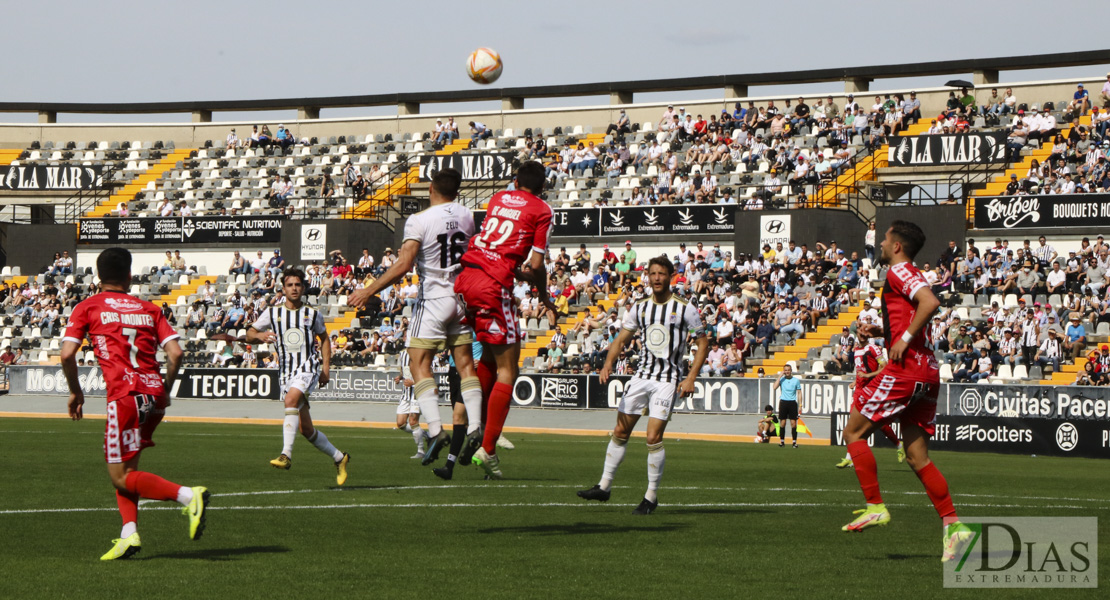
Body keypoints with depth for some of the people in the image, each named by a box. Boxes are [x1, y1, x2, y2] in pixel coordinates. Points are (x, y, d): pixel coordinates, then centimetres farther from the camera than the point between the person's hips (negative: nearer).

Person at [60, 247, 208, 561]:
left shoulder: (87, 308, 8)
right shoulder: (148, 309, 17)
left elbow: (67, 354, -2)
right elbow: (175, 352, 6)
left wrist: (75, 391, 12)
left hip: (125, 394, -5)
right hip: (154, 393, 5)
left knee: (121, 476, 0)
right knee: (124, 466, 20)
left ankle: (188, 495, -19)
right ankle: (129, 534, 5)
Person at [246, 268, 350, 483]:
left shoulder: (312, 314, 9)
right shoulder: (272, 313, 8)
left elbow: (324, 338, 23)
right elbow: (249, 335, 9)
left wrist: (326, 367, 12)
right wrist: (260, 336, -15)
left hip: (308, 367, -3)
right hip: (286, 372, 3)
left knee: (291, 399, -34)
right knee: (305, 429, 3)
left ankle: (286, 454, -40)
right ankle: (339, 457, 23)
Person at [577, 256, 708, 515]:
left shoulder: (685, 309, -4)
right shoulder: (639, 308, 9)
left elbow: (703, 344, 0)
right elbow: (621, 340, 12)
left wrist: (690, 378, -10)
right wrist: (608, 364, -7)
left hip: (669, 381, -5)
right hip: (642, 375, 5)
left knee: (653, 437, -14)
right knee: (620, 431, 5)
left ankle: (651, 496, -2)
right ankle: (604, 486, 16)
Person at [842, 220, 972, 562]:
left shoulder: (899, 271, -6)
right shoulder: (909, 276, 24)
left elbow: (930, 303, -24)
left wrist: (904, 339, -19)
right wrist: (881, 331, 20)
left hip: (906, 368, -10)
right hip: (926, 371, 10)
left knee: (854, 432, 0)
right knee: (917, 456, 6)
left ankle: (875, 507, -3)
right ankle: (953, 525, -3)